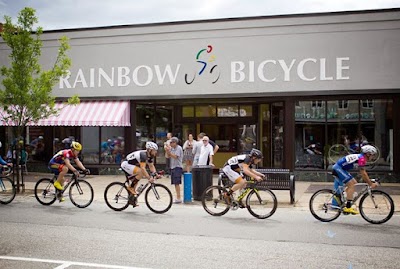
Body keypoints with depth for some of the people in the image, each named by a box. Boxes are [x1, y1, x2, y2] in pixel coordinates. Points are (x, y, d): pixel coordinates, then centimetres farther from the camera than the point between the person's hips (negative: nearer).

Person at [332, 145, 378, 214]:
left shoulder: (361, 157, 14)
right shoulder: (361, 158, -17)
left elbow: (363, 172, 21)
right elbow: (363, 173, -19)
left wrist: (370, 181, 18)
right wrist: (371, 184, -15)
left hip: (339, 168, 11)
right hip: (338, 168, -11)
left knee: (354, 183, 12)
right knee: (352, 184, -14)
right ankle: (348, 207, -16)